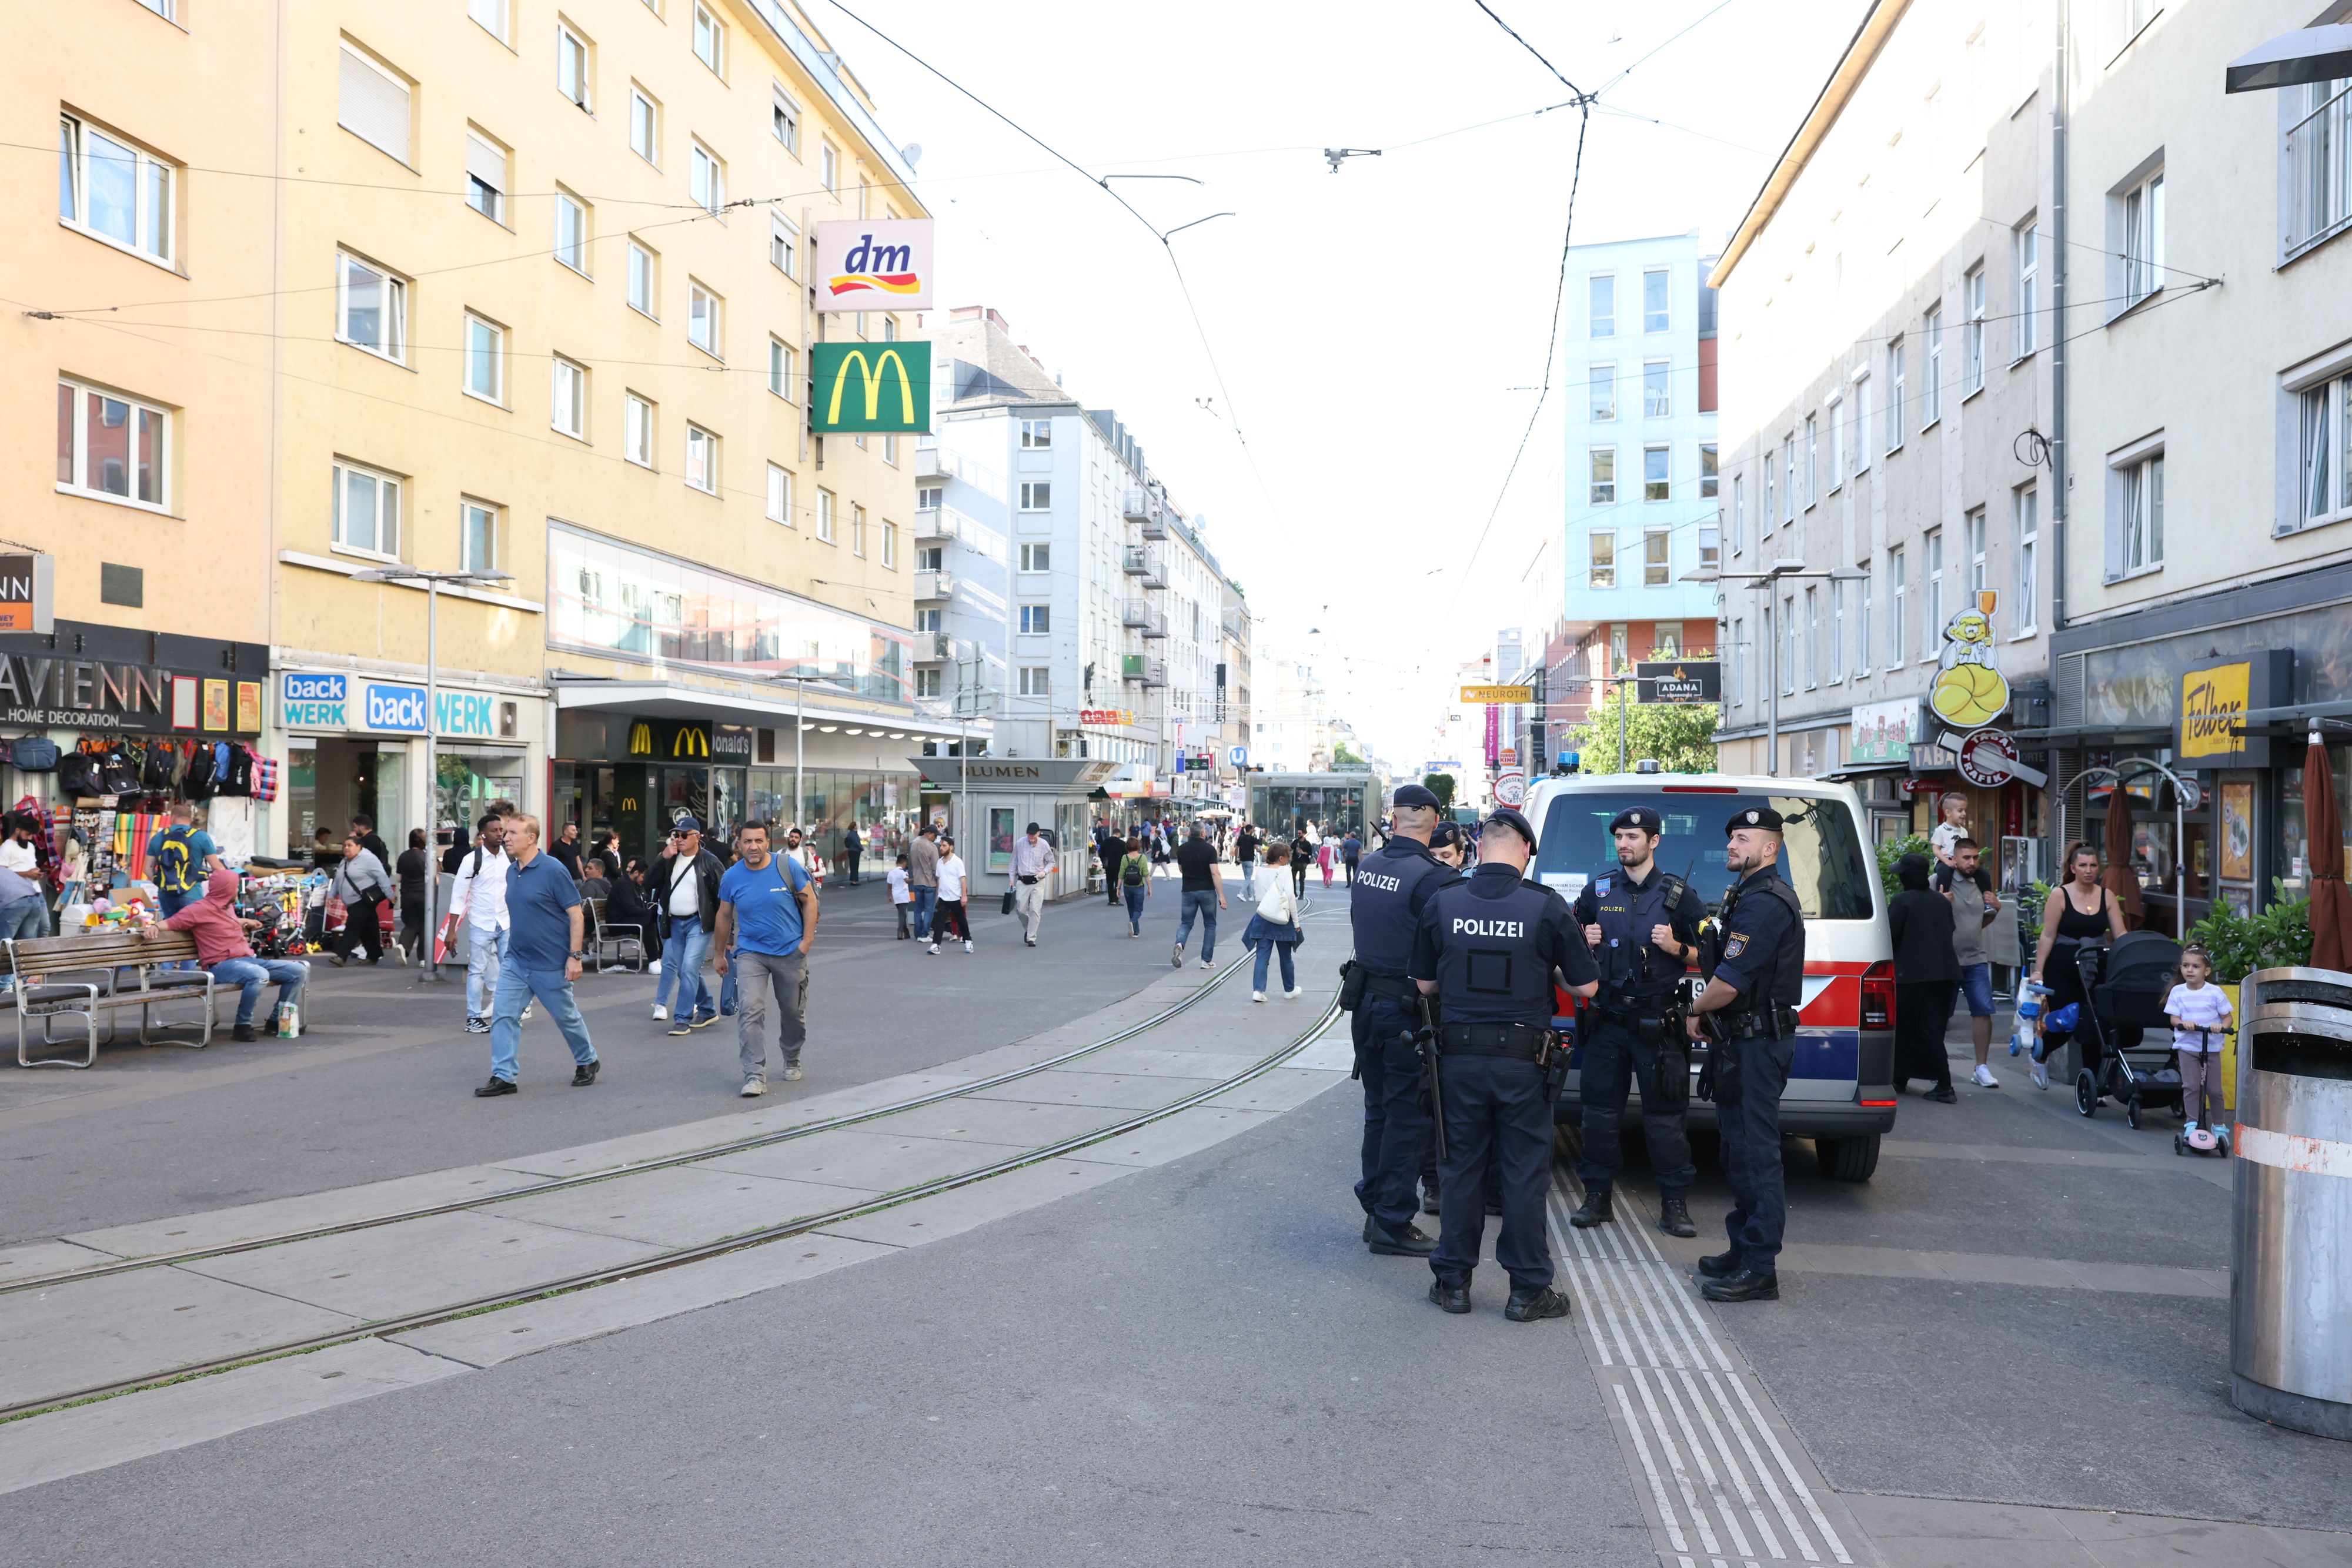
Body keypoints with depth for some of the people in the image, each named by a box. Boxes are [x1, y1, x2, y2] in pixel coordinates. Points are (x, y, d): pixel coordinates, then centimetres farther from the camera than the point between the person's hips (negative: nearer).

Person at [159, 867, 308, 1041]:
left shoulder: (228, 907, 20)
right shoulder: (200, 909, -5)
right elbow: (172, 922, -7)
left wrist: (245, 922, 41)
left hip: (247, 959, 9)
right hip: (222, 965, -9)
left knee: (299, 971, 1)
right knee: (260, 975, -41)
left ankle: (276, 1021, 4)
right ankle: (243, 1025, -24)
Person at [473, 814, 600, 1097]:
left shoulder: (553, 870, -16)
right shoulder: (511, 872, 6)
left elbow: (575, 913, -15)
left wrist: (575, 956, -18)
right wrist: (514, 945, 18)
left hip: (550, 964, -6)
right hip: (516, 960, 6)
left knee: (567, 1017, 9)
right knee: (503, 1015, -4)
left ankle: (588, 1062, 30)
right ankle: (503, 1077, 1)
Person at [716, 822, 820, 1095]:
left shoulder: (787, 866, -9)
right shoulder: (731, 877, -4)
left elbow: (809, 900, -1)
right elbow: (724, 916, 9)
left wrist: (807, 939, -9)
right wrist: (720, 954, 16)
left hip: (791, 951, 0)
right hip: (750, 952, 0)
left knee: (794, 1012, 13)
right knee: (750, 1010, -17)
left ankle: (792, 1061, 38)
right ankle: (755, 1075, -14)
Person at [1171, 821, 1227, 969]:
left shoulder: (1182, 849, 1)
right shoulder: (1209, 849, -11)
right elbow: (1215, 873, -17)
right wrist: (1221, 896, -16)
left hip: (1188, 891, 3)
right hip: (1207, 891, -3)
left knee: (1186, 923, 12)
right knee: (1210, 925, 11)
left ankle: (1179, 944, -20)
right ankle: (1206, 960, 10)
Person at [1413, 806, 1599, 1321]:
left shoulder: (1442, 902, -3)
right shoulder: (1547, 907, -9)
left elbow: (1425, 984, 5)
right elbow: (1586, 986, -3)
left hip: (1459, 1056, 2)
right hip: (1523, 1060, -2)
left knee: (1460, 1168, 13)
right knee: (1525, 1173, 8)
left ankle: (1453, 1281, 20)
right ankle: (1528, 1289, 15)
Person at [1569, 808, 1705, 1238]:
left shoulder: (1678, 894, 2)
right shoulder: (1597, 890, 9)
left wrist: (1677, 948, -13)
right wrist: (1585, 941, -3)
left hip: (1656, 1022, -2)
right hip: (1606, 1019, 2)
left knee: (1663, 1113, 0)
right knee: (1600, 1110, 5)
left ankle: (1675, 1203, 10)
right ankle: (1598, 1197, 16)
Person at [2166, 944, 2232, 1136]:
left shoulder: (2215, 992, -3)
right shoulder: (2177, 992, 1)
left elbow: (2227, 1017, 1)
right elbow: (2173, 1018, 1)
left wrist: (2221, 1026, -20)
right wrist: (2183, 1023, -20)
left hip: (2211, 1046, 0)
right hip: (2187, 1045, 0)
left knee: (2214, 1089, 3)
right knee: (2191, 1086, -6)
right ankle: (2191, 1123, 2)